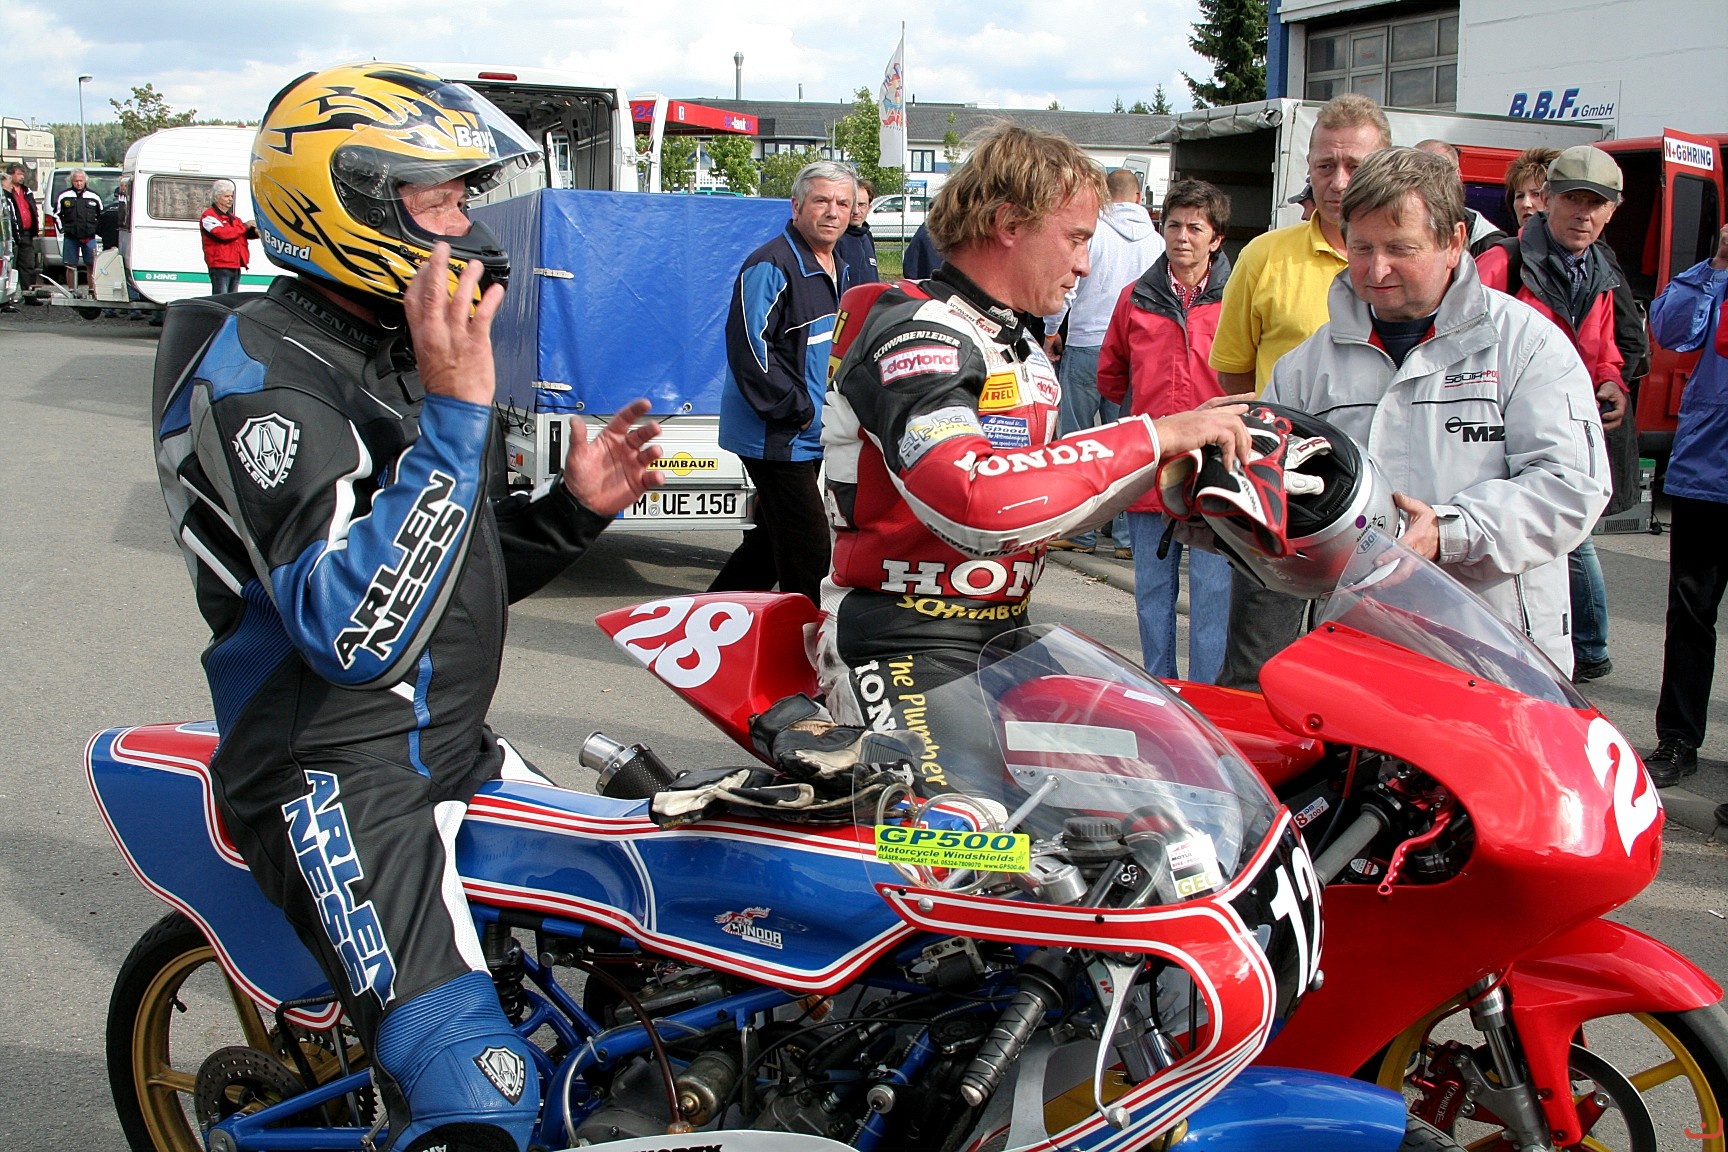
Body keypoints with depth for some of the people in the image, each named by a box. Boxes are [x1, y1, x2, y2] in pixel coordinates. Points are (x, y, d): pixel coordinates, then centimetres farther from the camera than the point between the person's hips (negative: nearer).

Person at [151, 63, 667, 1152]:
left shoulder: (412, 347, 12)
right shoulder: (258, 369, -18)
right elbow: (358, 631, -30)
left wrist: (573, 508, 0)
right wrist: (455, 414, -33)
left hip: (455, 743, 10)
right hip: (341, 777, -10)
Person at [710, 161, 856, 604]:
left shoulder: (839, 271, 15)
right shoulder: (771, 265, -15)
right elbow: (748, 345, -21)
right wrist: (798, 410, -18)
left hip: (809, 437, 10)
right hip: (776, 436, -10)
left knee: (770, 542, 18)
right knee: (809, 551, -9)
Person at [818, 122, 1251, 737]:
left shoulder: (1024, 344, 19)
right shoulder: (913, 333, -13)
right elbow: (974, 500, -31)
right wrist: (1154, 438, -26)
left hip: (1004, 638, 9)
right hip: (906, 648, -9)